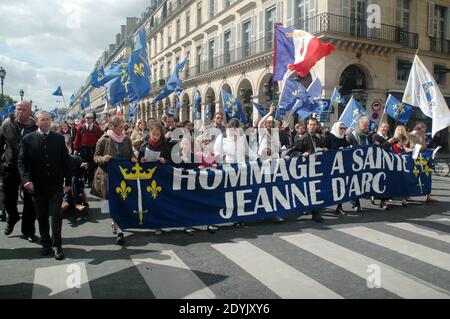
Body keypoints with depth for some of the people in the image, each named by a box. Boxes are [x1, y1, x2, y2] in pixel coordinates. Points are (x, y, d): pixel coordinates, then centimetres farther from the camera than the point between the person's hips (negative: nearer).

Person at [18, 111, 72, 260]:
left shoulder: (59, 138, 2)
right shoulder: (28, 139, 0)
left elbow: (66, 160, 3)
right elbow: (22, 162, -4)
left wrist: (68, 182, 0)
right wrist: (26, 179, -20)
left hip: (56, 186, -1)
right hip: (37, 186, 1)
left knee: (56, 217, 0)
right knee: (42, 217, 13)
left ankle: (57, 245, 10)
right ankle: (45, 243, 27)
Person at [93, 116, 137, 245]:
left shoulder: (126, 139, 8)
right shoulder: (104, 140, -2)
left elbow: (131, 153, 20)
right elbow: (96, 156, 2)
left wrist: (133, 158, -3)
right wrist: (103, 158, -19)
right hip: (108, 175, -3)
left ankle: (116, 223, 31)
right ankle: (119, 230, -2)